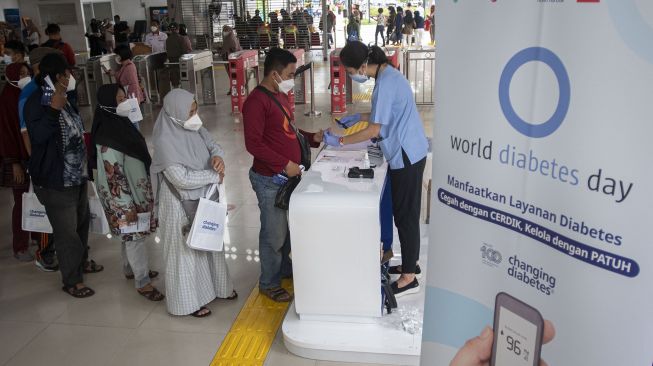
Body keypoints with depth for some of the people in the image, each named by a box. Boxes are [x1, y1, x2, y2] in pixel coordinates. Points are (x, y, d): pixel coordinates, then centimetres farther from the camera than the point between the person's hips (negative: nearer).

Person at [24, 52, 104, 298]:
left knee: (82, 220, 23)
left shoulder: (64, 98, 7)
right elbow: (38, 136, -31)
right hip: (56, 179, -9)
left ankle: (82, 261, 45)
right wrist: (53, 110, -40)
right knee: (66, 230, 1)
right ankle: (71, 281, 17)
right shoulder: (37, 101, -18)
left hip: (77, 174, 9)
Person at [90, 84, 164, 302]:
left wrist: (140, 195, 21)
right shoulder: (107, 134, -24)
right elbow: (113, 175, -24)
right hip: (123, 195, -9)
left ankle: (130, 269, 41)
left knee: (131, 235, 23)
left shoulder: (121, 122, 3)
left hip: (136, 190, 9)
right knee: (134, 237, 4)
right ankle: (142, 282, 18)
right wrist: (126, 206, -21)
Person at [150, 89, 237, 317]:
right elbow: (181, 178, -29)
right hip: (181, 204, -8)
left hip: (204, 198, 8)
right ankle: (189, 301, 24)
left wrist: (217, 157, -14)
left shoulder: (194, 129, -4)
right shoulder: (165, 141, -26)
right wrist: (214, 176, -19)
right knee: (186, 251, 7)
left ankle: (216, 286, 42)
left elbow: (213, 145, 10)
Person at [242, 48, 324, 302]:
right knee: (274, 233, 4)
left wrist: (312, 138, 5)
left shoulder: (281, 95, 11)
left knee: (287, 227, 22)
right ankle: (269, 283, 21)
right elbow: (253, 144, -23)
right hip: (270, 179, -9)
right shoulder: (257, 101, -19)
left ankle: (284, 267, 42)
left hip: (288, 174, 9)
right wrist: (285, 164, -23)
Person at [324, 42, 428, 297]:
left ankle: (409, 278, 12)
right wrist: (357, 117, 17)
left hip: (406, 155, -10)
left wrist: (339, 141, -14)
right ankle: (410, 263, 33)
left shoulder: (385, 83, -22)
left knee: (405, 214, 0)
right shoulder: (387, 74, 8)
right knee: (405, 212, 18)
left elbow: (374, 130, -22)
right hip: (408, 152, 10)